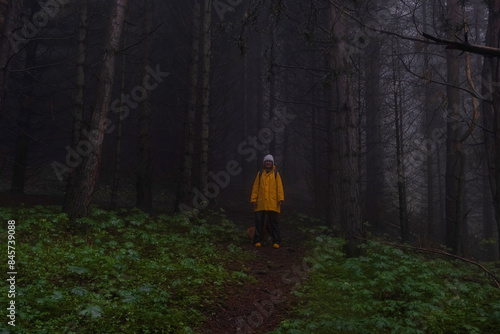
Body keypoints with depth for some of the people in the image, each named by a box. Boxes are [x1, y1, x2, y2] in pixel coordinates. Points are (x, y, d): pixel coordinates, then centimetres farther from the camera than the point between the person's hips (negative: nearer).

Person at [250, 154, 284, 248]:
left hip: (272, 203, -1)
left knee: (274, 222, -1)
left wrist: (280, 199, -9)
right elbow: (255, 187, 10)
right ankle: (258, 241, 6)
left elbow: (279, 187, 3)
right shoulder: (260, 174, 13)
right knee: (259, 222, 0)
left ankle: (276, 242, 2)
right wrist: (254, 200, 1)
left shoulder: (276, 174, 10)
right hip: (261, 203, 1)